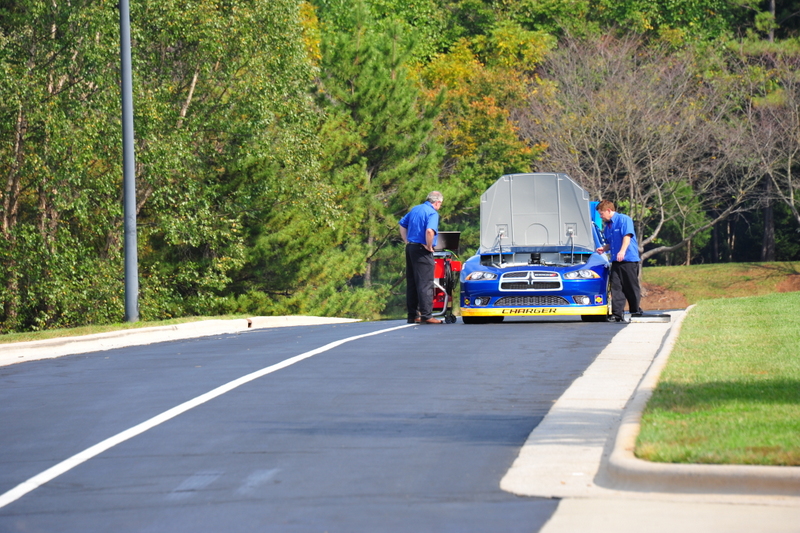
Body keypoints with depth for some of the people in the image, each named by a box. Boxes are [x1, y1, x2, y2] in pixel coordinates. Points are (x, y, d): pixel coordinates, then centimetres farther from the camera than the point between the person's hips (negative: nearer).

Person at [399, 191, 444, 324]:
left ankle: (413, 315, 14)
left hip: (410, 247, 8)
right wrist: (429, 247, -15)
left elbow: (402, 224, 22)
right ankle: (426, 315, -10)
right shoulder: (432, 213, -12)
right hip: (421, 249, -8)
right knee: (425, 283, -7)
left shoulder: (415, 209, 14)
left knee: (411, 283, 11)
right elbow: (429, 231, -28)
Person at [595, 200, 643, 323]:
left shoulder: (624, 220, -4)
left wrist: (622, 251, -26)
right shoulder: (607, 227, 20)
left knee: (631, 287, 1)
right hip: (616, 261, 7)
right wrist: (604, 248, 8)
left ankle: (636, 311, 14)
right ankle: (617, 314, -6)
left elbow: (627, 236, -15)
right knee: (615, 287, -3)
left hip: (628, 259, -7)